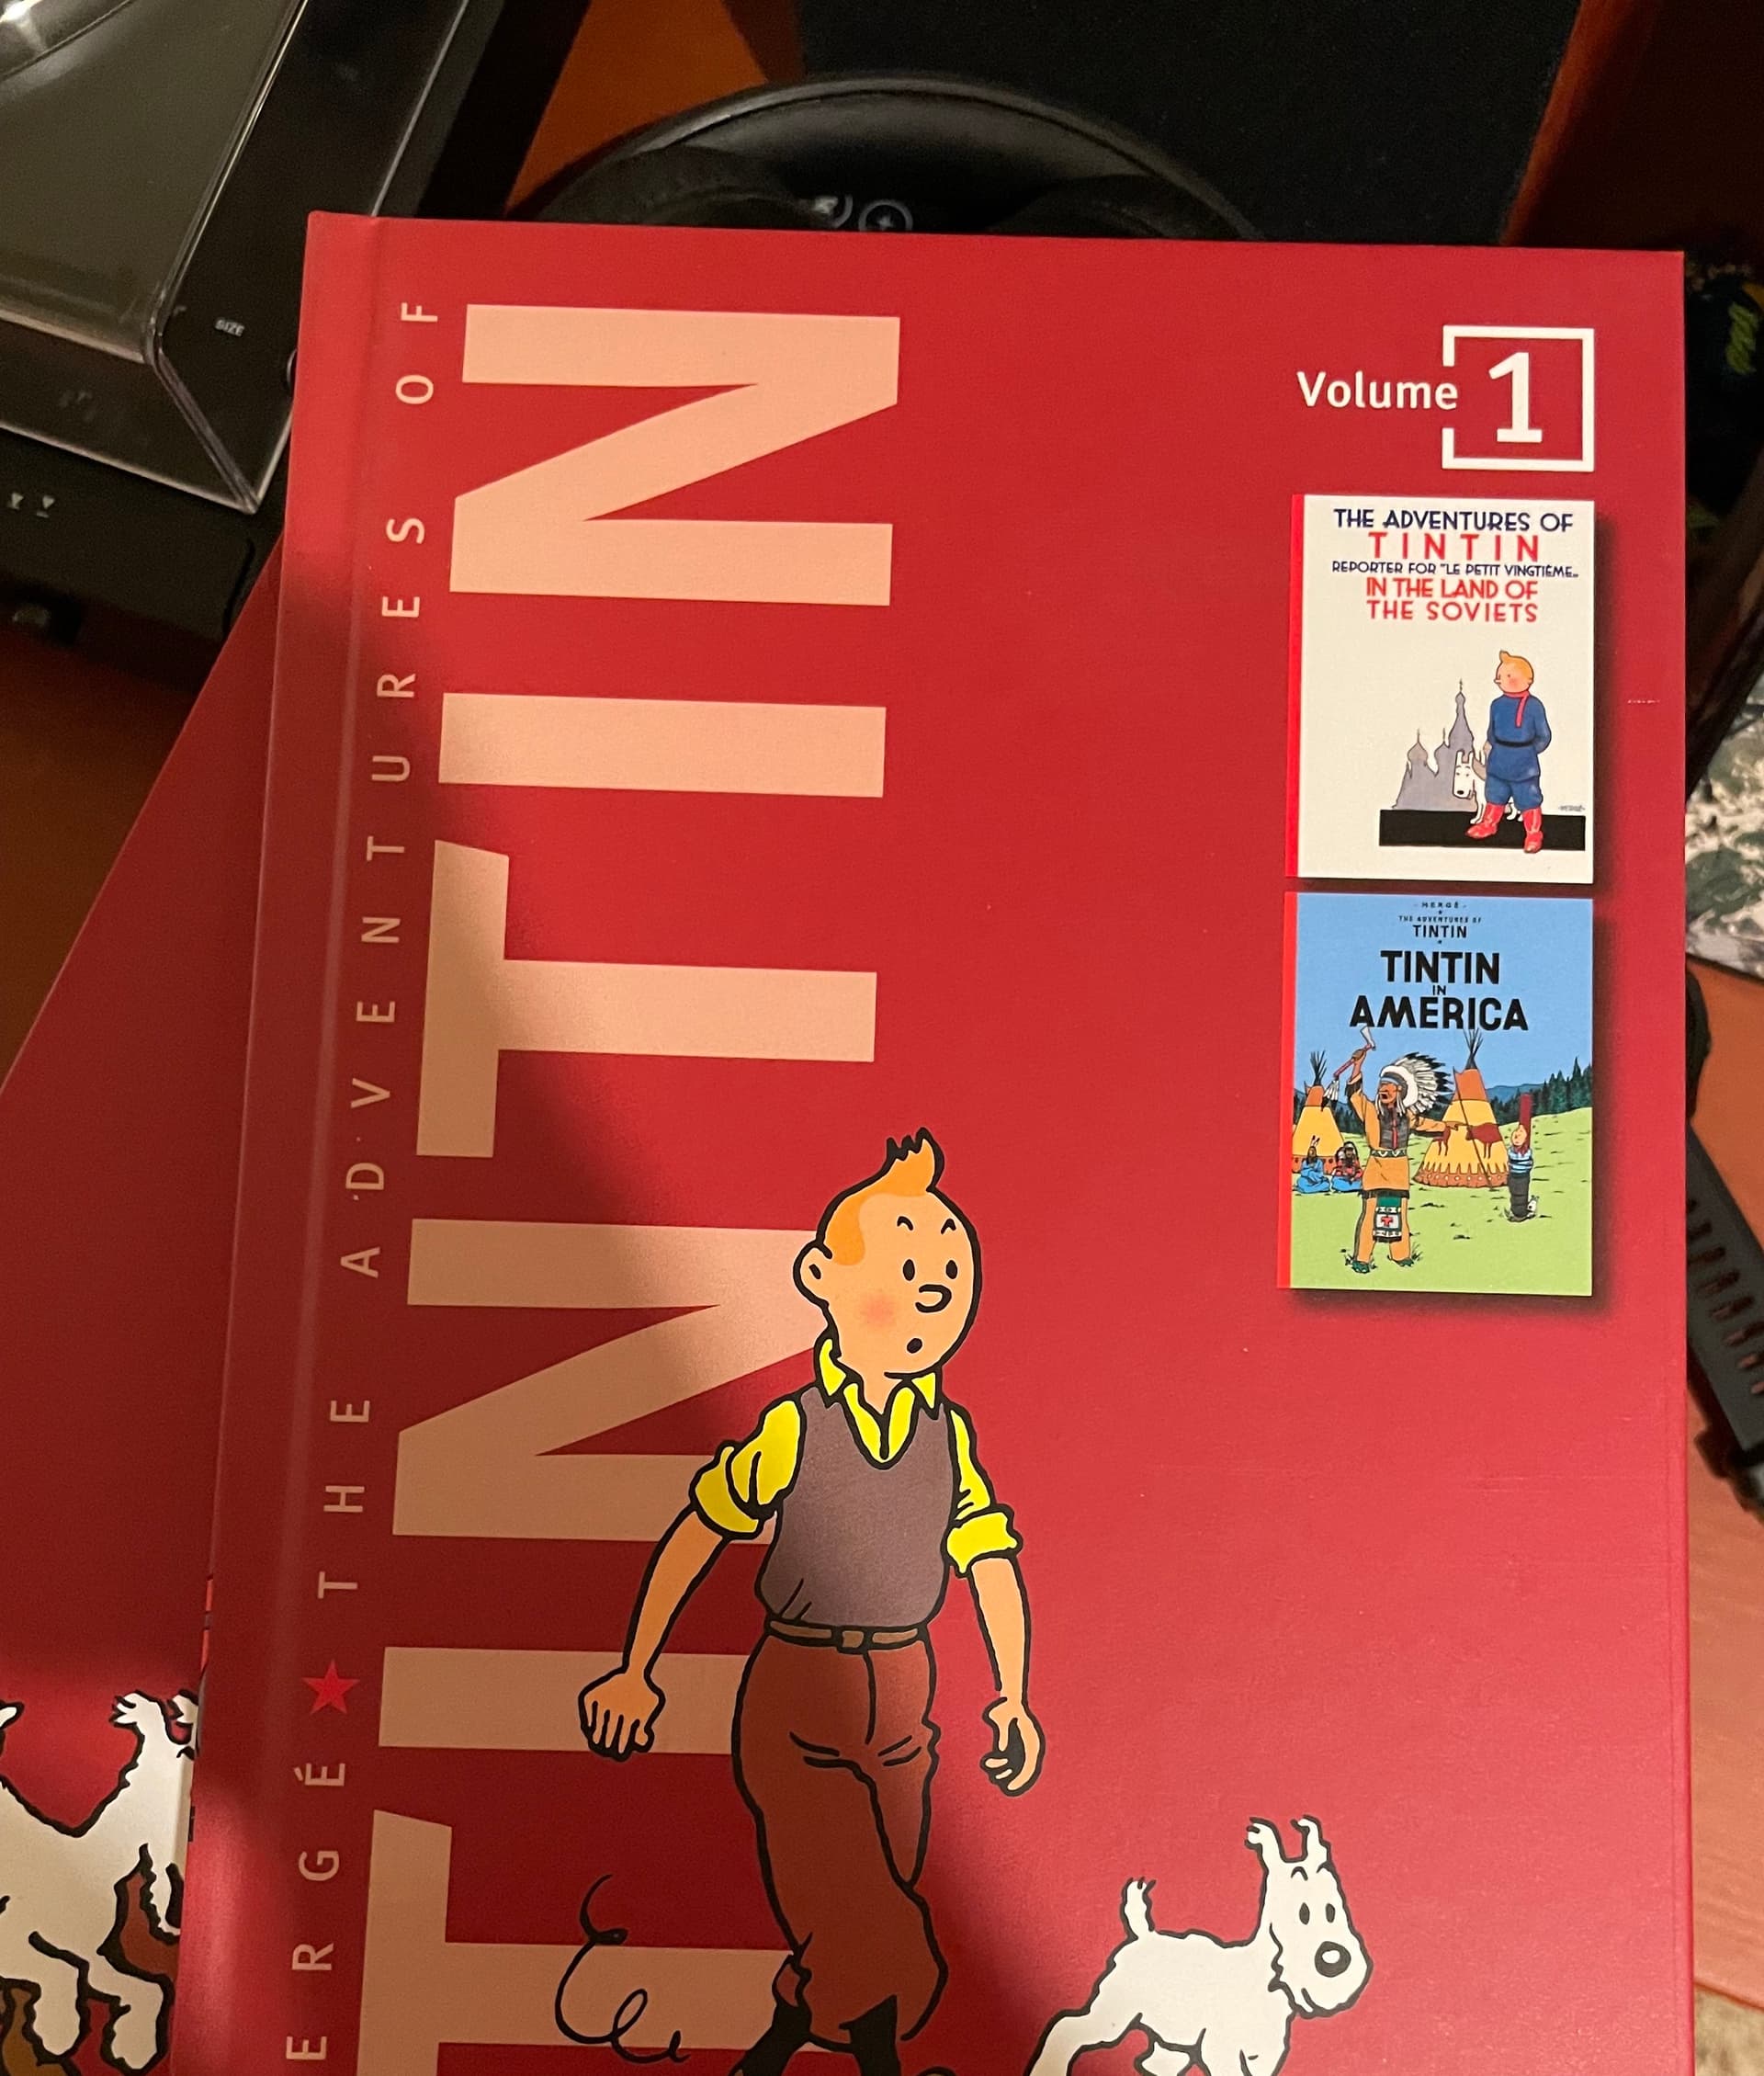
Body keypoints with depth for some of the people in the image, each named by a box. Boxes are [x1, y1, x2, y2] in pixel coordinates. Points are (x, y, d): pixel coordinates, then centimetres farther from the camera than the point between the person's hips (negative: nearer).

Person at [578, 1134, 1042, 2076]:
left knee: (854, 1930, 15)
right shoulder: (791, 1430, -15)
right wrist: (635, 1671, -2)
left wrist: (1013, 1698, -10)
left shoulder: (949, 1435, -3)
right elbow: (691, 1538, -7)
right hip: (798, 1699, -4)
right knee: (873, 1937, -5)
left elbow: (991, 1560, -2)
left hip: (901, 1700, 5)